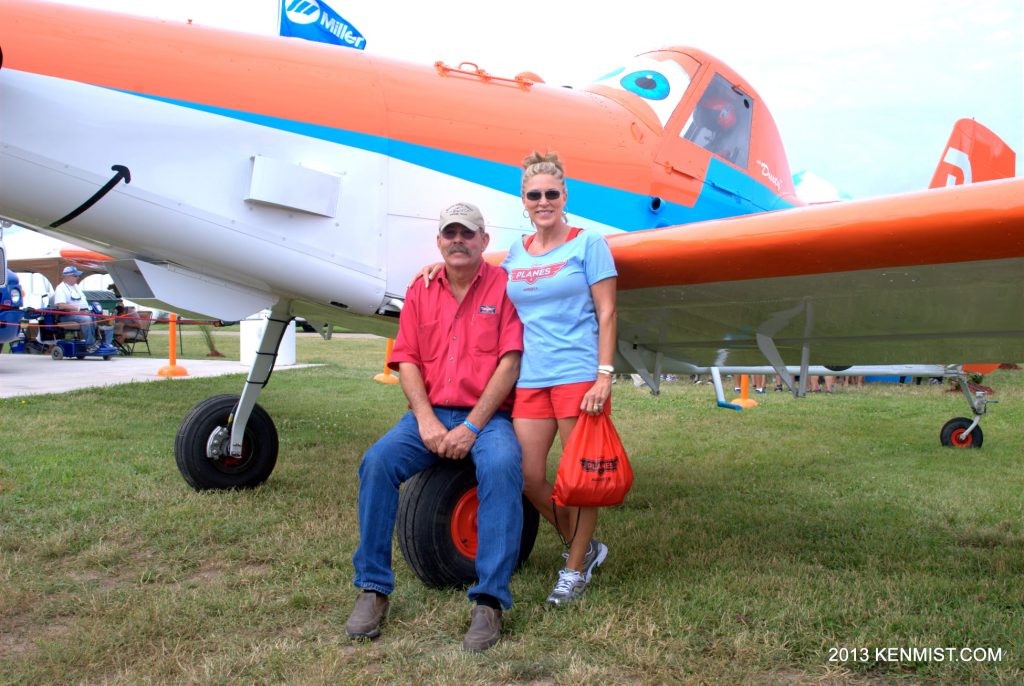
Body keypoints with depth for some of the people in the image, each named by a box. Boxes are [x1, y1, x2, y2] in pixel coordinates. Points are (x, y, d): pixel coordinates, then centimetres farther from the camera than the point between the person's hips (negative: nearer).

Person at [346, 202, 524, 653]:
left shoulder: (504, 287, 1)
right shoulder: (420, 292, 12)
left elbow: (509, 363, -8)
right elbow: (407, 362, 7)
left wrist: (472, 427, -15)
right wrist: (426, 420, -9)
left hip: (487, 415, -3)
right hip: (430, 414, 3)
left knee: (502, 467, -34)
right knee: (377, 462, -22)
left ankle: (489, 601, -27)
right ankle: (372, 589, -10)